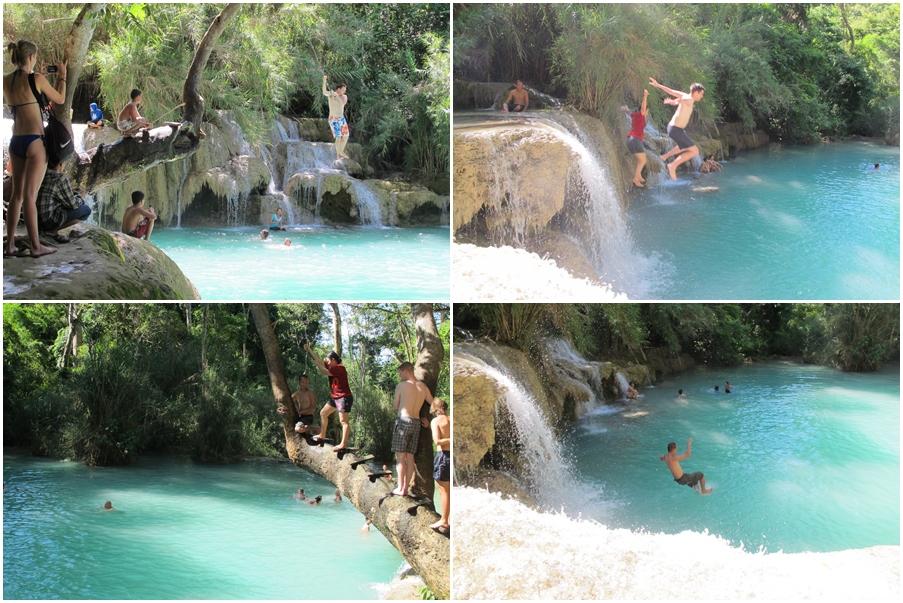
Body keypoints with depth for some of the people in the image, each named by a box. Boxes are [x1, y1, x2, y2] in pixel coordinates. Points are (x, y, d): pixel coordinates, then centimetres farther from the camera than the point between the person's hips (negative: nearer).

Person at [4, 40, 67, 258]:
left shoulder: (5, 81, 6)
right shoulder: (37, 79, -9)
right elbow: (60, 99, 4)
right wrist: (62, 76, 18)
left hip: (16, 142, 6)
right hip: (34, 141, -6)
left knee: (16, 194, 11)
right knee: (30, 196, -5)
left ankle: (10, 245, 12)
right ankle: (35, 246, 1)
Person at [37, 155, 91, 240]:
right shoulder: (61, 179, -17)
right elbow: (73, 204, -9)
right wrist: (79, 199, 12)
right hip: (48, 220, -8)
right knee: (86, 210, 2)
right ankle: (52, 230, -3)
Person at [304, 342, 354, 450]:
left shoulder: (339, 368, -18)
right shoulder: (332, 367, 10)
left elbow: (324, 372, -26)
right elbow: (319, 360, 14)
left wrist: (317, 364, -14)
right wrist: (309, 350, 11)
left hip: (344, 397, -10)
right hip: (335, 397, 10)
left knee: (343, 421, -13)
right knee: (323, 413, 18)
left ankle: (343, 444, -18)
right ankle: (322, 435, 28)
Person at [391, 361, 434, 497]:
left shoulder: (401, 385, -4)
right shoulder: (423, 387, 10)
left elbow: (396, 407, 3)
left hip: (403, 421, -5)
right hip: (416, 423, 5)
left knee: (400, 457, -4)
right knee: (410, 457, 8)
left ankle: (400, 488, -7)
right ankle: (406, 487, 7)